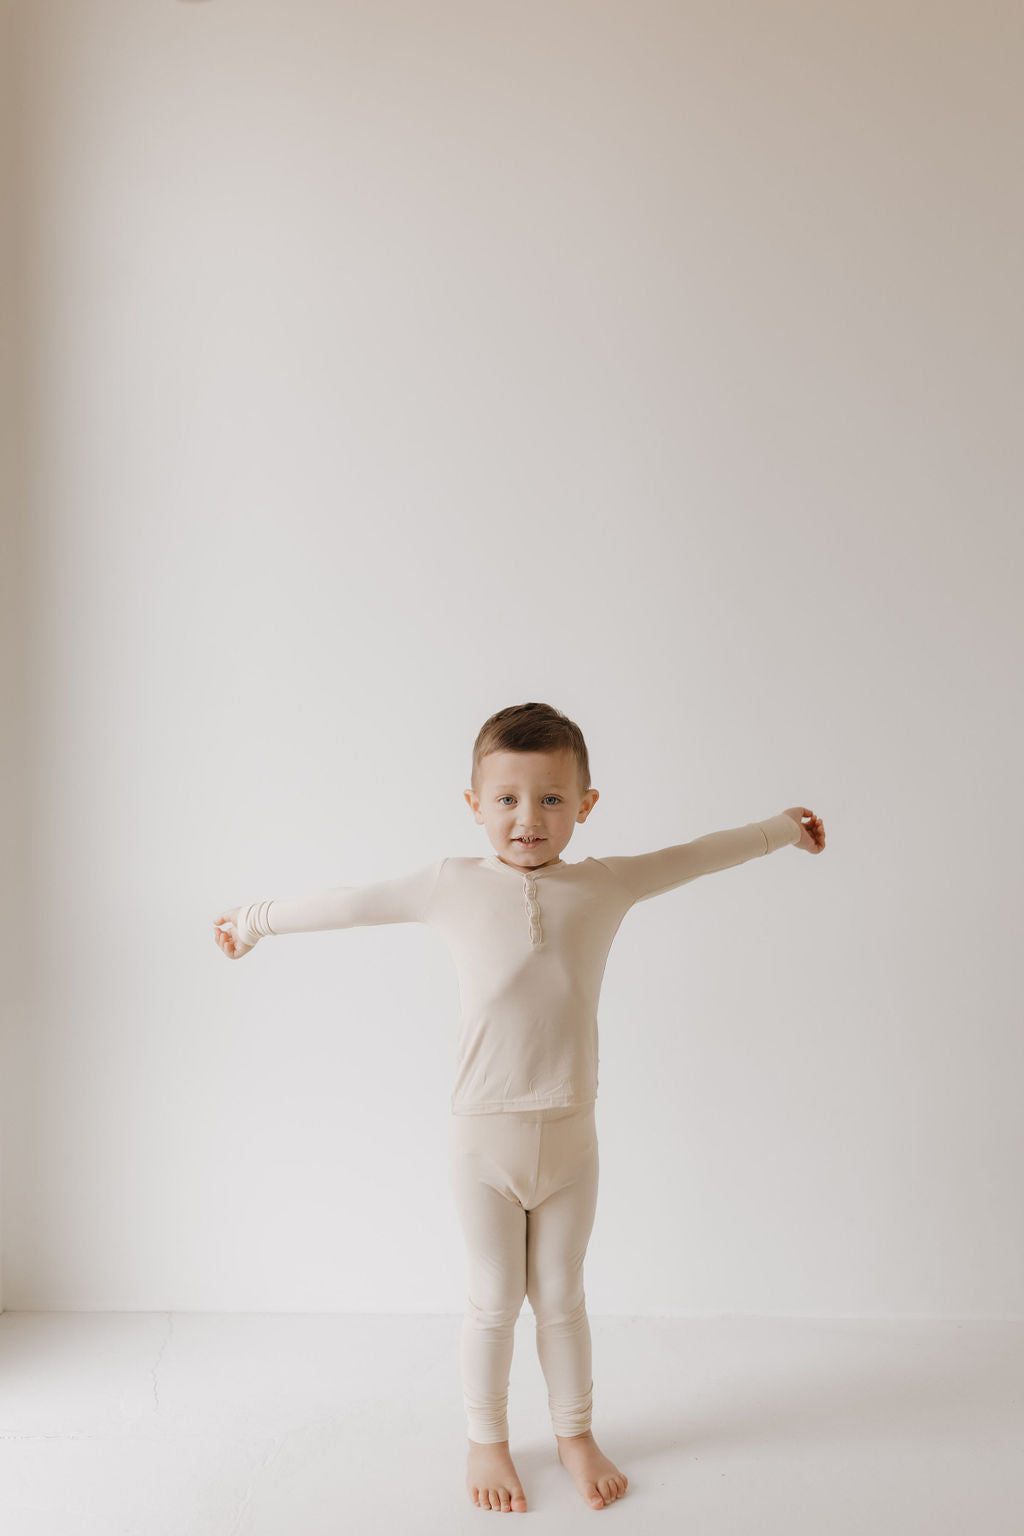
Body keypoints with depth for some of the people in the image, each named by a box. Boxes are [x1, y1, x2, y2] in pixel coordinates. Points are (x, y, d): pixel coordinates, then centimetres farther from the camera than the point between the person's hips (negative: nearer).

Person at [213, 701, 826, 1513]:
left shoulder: (606, 885, -2)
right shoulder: (451, 886, -6)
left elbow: (696, 855, 11)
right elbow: (350, 903, 3)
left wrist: (780, 828, 23)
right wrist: (256, 920, 13)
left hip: (570, 1134, 2)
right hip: (483, 1135, -1)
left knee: (561, 1296, 17)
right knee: (494, 1301, 12)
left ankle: (576, 1434, 37)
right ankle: (487, 1442, 33)